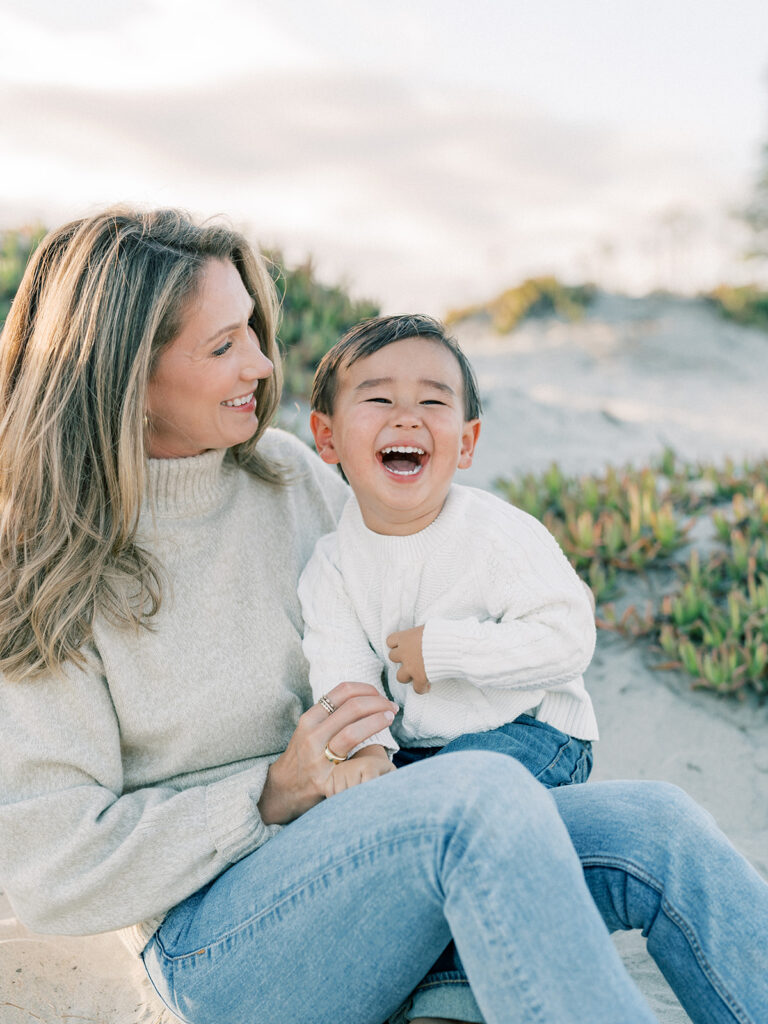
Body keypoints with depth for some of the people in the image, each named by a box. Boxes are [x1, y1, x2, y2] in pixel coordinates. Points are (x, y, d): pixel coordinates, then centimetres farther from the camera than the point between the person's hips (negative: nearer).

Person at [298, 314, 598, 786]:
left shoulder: (497, 532, -17)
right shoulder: (331, 569, -5)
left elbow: (569, 641, -23)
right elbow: (343, 683, -12)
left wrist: (443, 649, -26)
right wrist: (367, 751, -33)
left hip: (529, 732, -4)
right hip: (410, 744, 4)